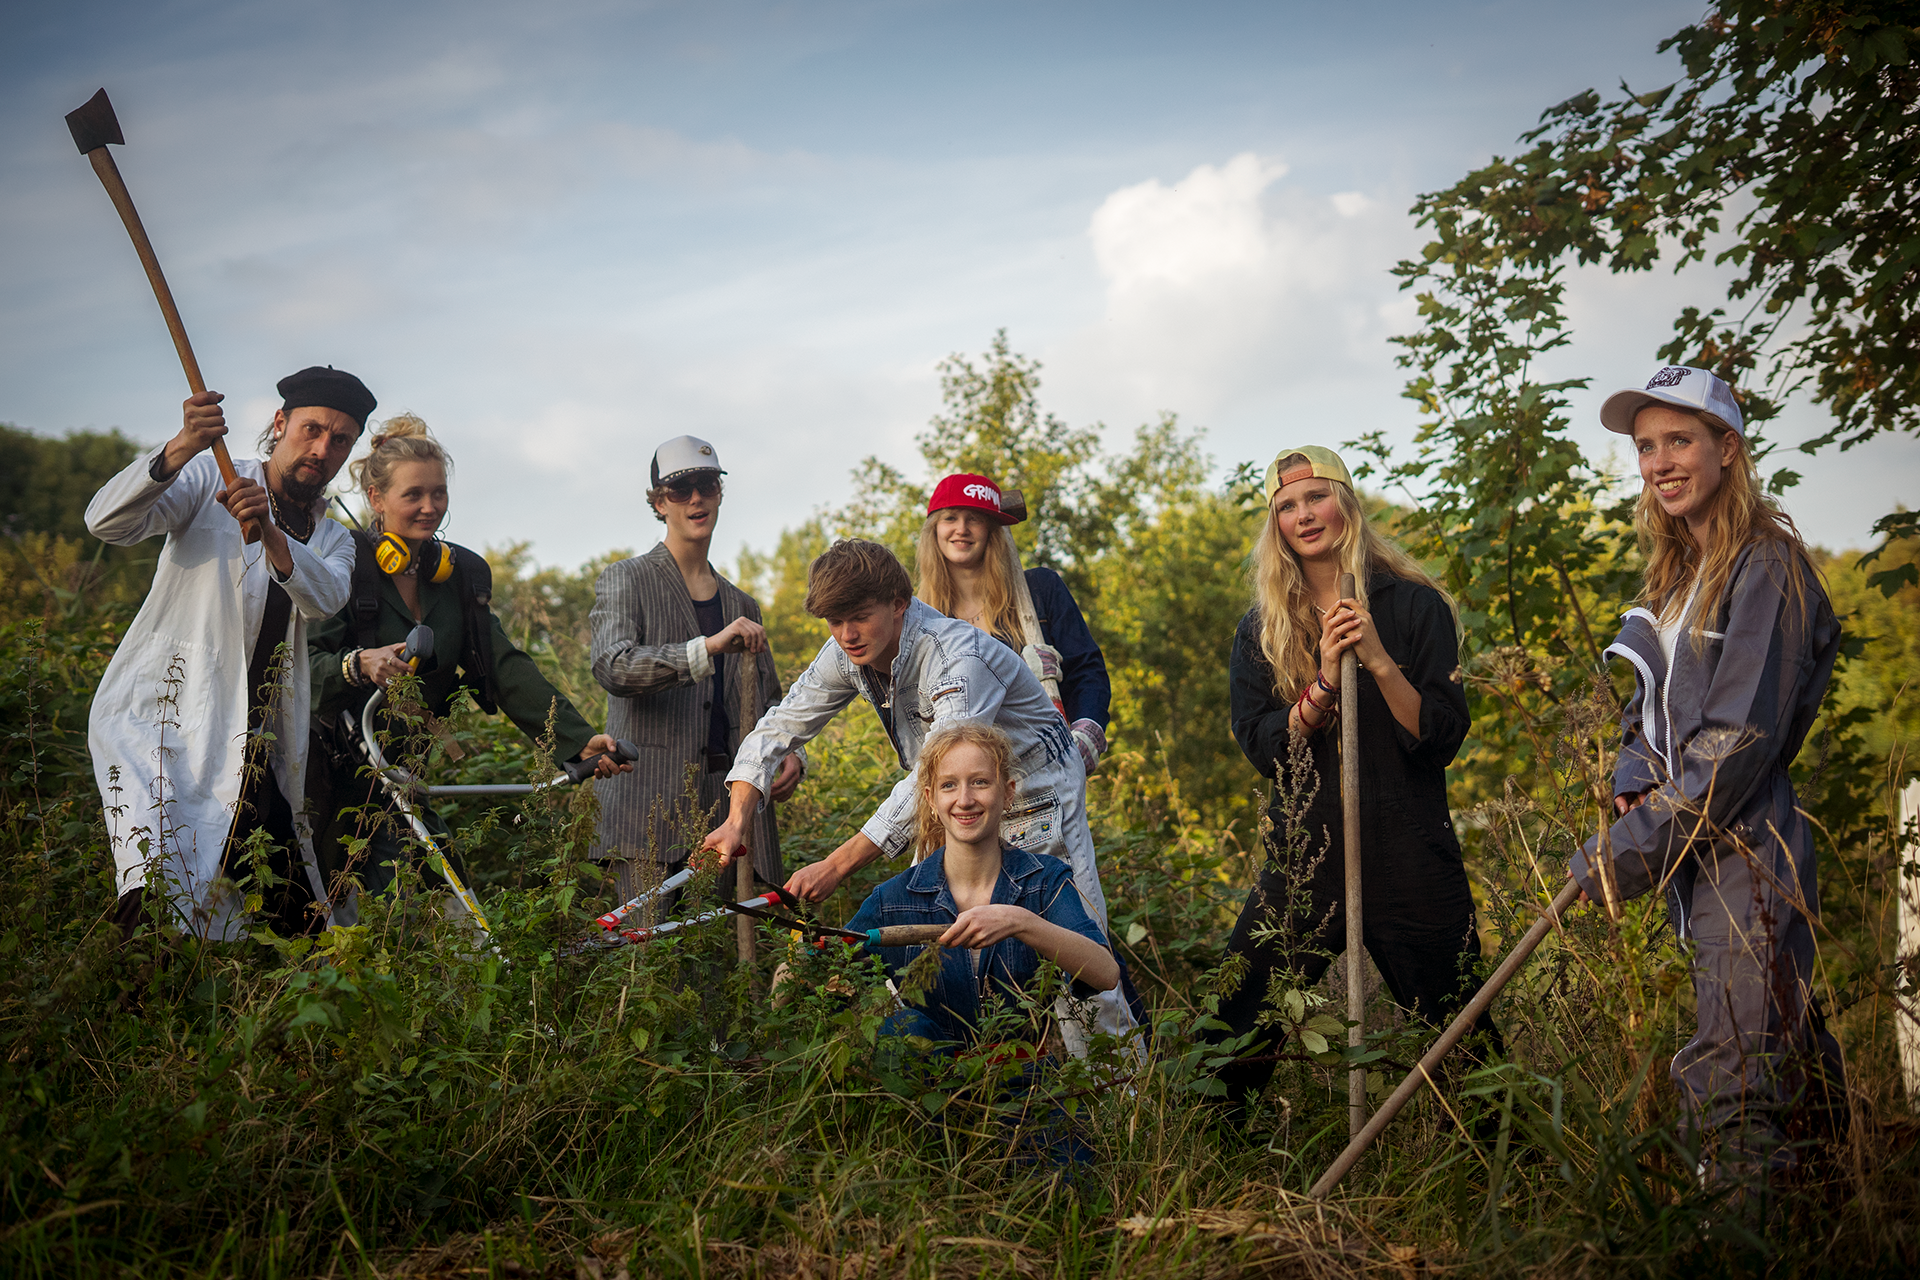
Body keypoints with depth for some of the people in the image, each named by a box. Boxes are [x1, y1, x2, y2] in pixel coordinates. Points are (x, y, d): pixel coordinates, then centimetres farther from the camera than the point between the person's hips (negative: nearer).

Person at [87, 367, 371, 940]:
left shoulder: (333, 542, 16)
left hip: (250, 752, 4)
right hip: (158, 716, -4)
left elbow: (324, 599, -9)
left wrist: (269, 532, -28)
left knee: (296, 922, 0)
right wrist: (180, 449, -28)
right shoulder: (206, 480, 5)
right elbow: (106, 522, -12)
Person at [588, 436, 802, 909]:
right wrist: (708, 647, -25)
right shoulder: (626, 581, 7)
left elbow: (769, 701, 27)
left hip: (734, 800, 4)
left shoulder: (742, 605, 23)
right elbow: (612, 666, -12)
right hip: (652, 808, -4)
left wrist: (791, 753, 5)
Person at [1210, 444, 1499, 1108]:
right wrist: (1325, 679, -16)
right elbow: (1263, 748, -3)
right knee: (1230, 1041, 1)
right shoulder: (1260, 629, 8)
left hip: (1408, 855, -2)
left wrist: (1379, 660, -18)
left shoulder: (1414, 606, 0)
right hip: (1304, 859, 2)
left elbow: (1442, 739, -6)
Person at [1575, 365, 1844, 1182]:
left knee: (1734, 1078, -12)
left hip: (1747, 843, -8)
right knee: (1787, 1045, 17)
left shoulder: (1766, 564, -11)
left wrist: (1640, 844, -17)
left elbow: (1744, 733, -17)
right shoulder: (1674, 573, 16)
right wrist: (1632, 792, 0)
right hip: (1690, 847, 8)